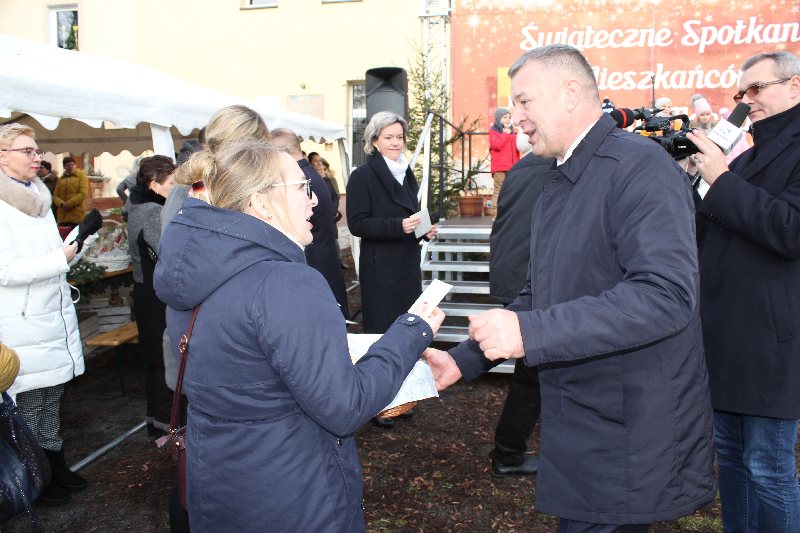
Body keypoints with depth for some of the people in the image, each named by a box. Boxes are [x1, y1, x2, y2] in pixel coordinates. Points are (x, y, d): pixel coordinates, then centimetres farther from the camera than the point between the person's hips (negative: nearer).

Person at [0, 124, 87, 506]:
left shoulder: (39, 198, 13)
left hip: (55, 314, 8)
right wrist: (61, 258, -18)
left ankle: (55, 465, 30)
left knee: (52, 399, 17)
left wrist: (71, 250, 10)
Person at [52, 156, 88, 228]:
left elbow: (83, 194, -8)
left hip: (77, 216, -4)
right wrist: (62, 204, -12)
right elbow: (55, 196, 11)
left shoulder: (81, 176, 4)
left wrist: (68, 204, -14)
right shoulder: (60, 179, 16)